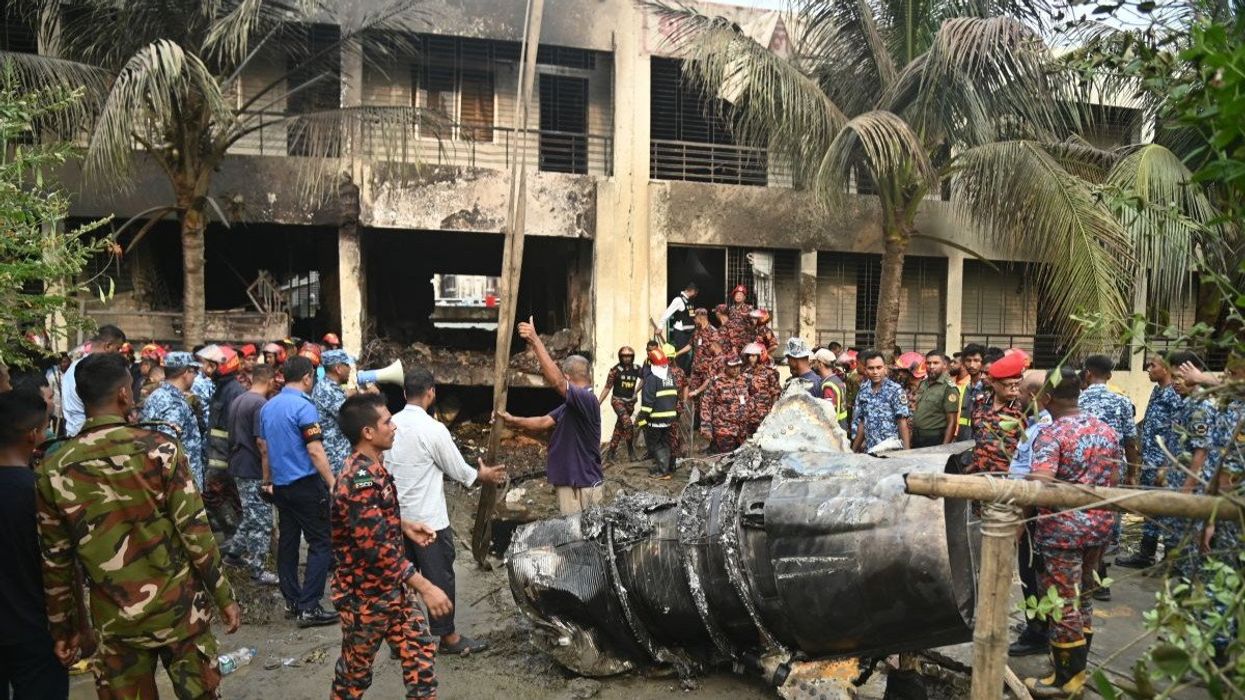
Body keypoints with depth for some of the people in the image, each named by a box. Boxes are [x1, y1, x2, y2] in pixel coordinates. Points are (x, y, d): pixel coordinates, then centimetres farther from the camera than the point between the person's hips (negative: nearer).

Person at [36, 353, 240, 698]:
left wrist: (62, 625, 15)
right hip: (178, 608, -2)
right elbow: (196, 532, -13)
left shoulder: (54, 468, -5)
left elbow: (55, 560, 2)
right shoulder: (159, 449, -14)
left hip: (112, 621, 3)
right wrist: (224, 597, -3)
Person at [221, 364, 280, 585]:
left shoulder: (237, 400, 9)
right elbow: (262, 441, -23)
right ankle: (258, 570, 6)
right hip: (255, 471, -9)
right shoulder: (261, 404, -19)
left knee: (251, 516, 23)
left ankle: (233, 549, 30)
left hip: (239, 467, 9)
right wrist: (267, 474, -17)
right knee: (261, 521, 0)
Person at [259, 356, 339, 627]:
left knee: (287, 541, 14)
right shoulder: (304, 407, -16)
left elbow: (264, 448, 18)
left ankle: (292, 601, 22)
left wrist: (268, 482, 27)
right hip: (306, 484, -8)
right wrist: (332, 483, -18)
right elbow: (315, 451, -21)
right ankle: (308, 607, -6)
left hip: (281, 485, 8)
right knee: (321, 543, -3)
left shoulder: (268, 407, 10)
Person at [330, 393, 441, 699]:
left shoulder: (371, 468, 4)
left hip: (391, 588, 9)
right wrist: (426, 588, -29)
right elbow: (378, 549, -31)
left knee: (419, 650, 13)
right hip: (365, 595, -9)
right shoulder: (360, 480, -28)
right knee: (355, 671, 12)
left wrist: (405, 526, 6)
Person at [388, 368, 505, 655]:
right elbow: (458, 470, -8)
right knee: (440, 577, 7)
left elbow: (385, 468, 10)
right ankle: (448, 637, 19)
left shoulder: (391, 425, -1)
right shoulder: (433, 429, -18)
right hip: (428, 518, -6)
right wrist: (482, 476, 11)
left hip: (397, 515, 6)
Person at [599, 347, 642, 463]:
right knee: (628, 423, -24)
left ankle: (610, 454, 18)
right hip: (618, 400, -4)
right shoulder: (615, 370, -7)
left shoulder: (636, 369, 0)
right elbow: (607, 388, -2)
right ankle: (631, 450, -10)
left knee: (619, 427, 9)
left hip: (630, 402, 4)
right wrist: (598, 403, -4)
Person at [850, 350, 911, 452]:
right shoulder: (863, 392, 7)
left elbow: (902, 422, -8)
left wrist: (906, 451, -13)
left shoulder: (895, 390, -6)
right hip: (869, 450, 4)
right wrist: (854, 449, 14)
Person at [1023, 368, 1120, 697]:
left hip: (1063, 530, -7)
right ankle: (1078, 669, 30)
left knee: (1064, 603, 3)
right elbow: (1114, 483, 13)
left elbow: (1038, 486, -29)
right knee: (1083, 598, 19)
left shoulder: (1051, 433, -17)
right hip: (1099, 525, 7)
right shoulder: (1107, 430, 5)